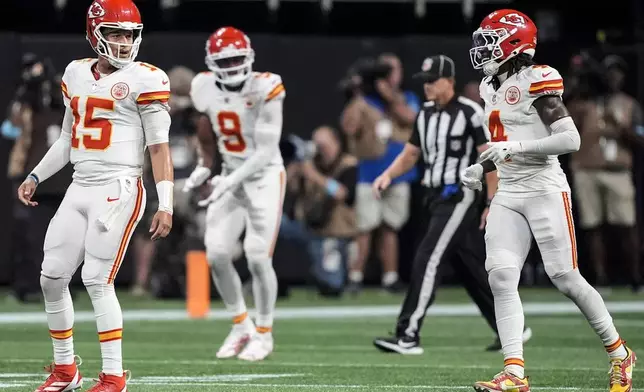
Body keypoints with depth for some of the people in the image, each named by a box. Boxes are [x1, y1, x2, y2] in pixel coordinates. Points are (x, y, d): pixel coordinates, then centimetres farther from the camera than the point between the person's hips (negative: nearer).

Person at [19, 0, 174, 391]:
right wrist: (35, 177, 17)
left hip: (119, 190, -7)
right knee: (52, 277, 5)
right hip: (80, 188, 7)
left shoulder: (144, 80, -7)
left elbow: (159, 147, -8)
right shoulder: (76, 74, 12)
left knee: (98, 280, -12)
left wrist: (166, 205, -15)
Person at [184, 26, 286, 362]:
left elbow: (266, 153, -23)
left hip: (264, 177, -5)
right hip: (231, 178, 5)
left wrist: (228, 182, -29)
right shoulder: (206, 89, -7)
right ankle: (241, 326, 18)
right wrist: (205, 166, 14)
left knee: (258, 258, -9)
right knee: (217, 255, -2)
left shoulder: (264, 91, -23)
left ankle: (264, 334, 10)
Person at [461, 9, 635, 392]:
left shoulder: (536, 82, -11)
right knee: (501, 276, -9)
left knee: (565, 277, -6)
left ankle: (619, 353, 13)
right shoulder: (493, 87, 15)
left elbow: (571, 140, -17)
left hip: (544, 190, -7)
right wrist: (482, 168, 12)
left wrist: (515, 147, -23)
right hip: (508, 195, 7)